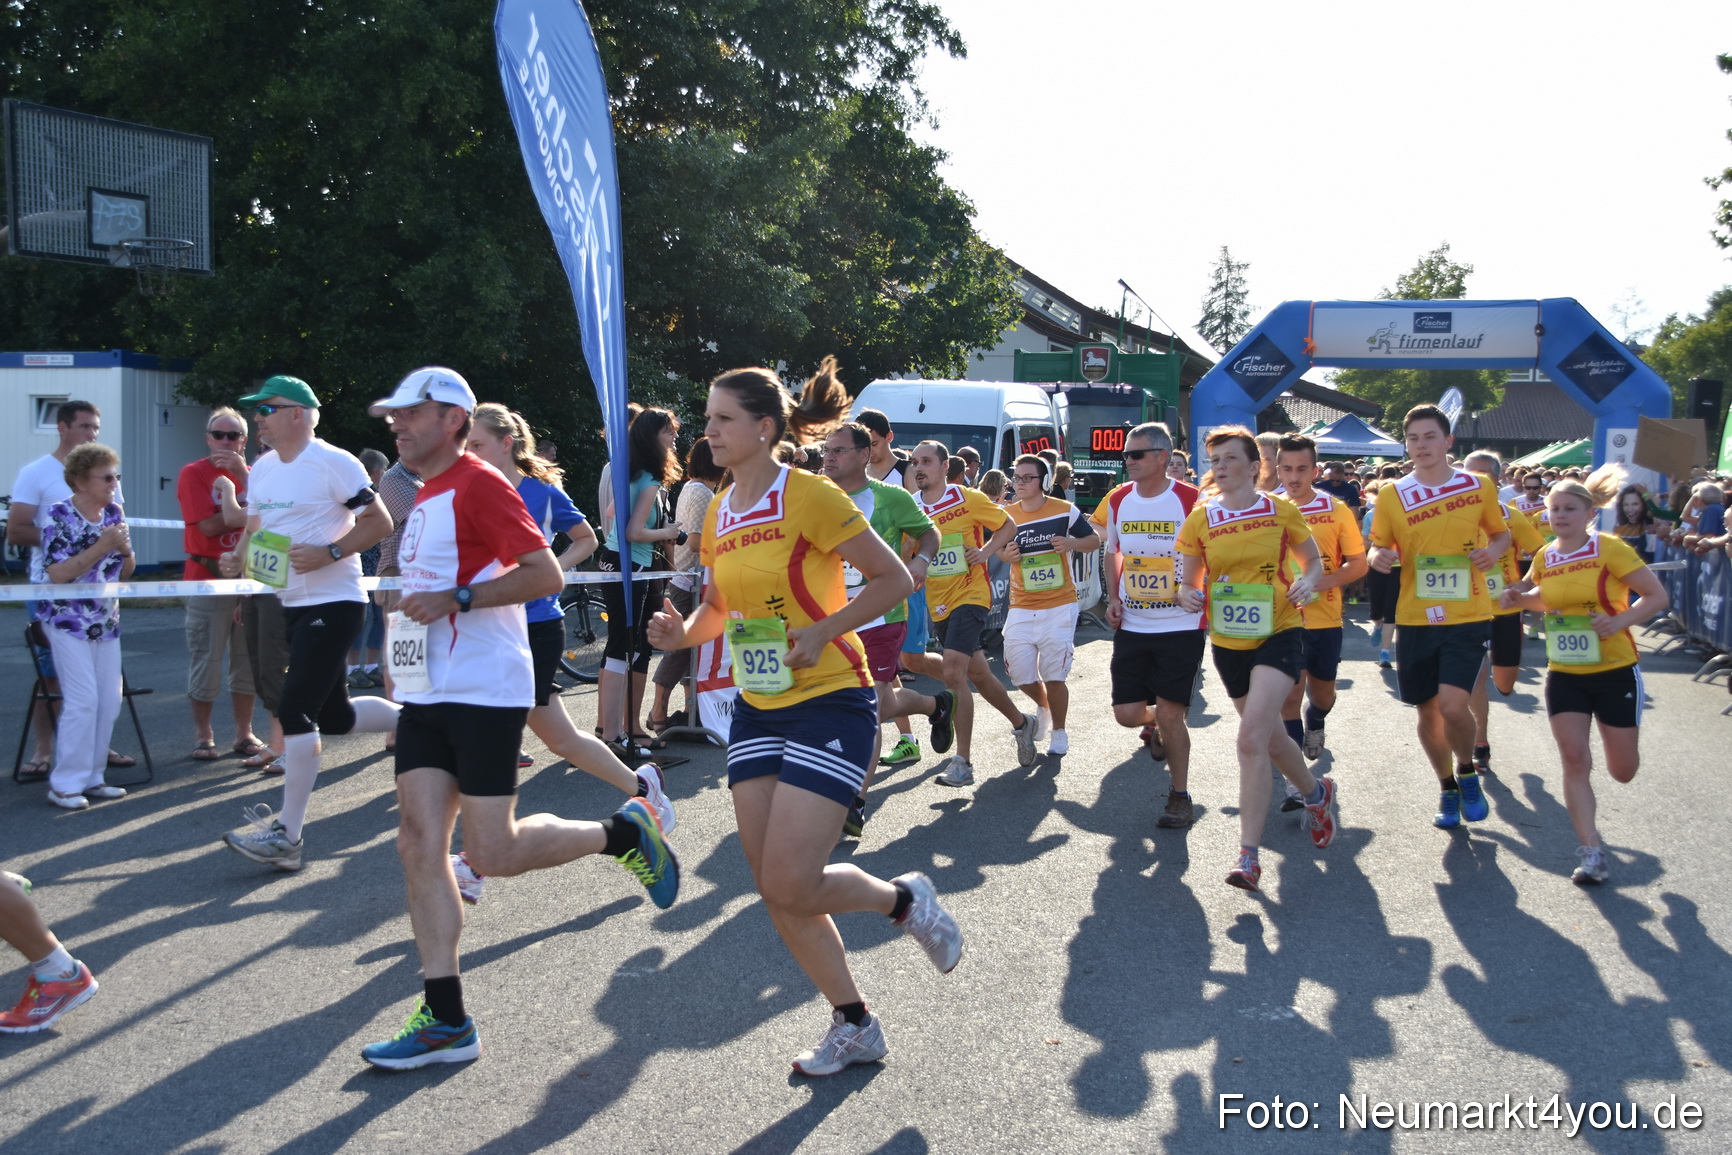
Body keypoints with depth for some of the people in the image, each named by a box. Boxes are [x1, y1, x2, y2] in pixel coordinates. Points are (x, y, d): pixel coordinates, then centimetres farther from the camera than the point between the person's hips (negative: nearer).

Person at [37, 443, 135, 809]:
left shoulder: (114, 514, 6)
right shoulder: (58, 515, -11)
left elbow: (126, 572, 11)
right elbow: (57, 574, -18)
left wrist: (125, 550, -10)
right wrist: (101, 546, -22)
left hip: (107, 621, 6)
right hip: (68, 620, -6)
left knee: (109, 700, 4)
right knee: (82, 700, -11)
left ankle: (91, 776, 15)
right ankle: (65, 783, -2)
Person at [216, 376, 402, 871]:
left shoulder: (334, 463, -11)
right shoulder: (262, 469, 13)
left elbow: (379, 521, -11)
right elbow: (255, 527, 23)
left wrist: (329, 553, -23)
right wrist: (238, 557, 2)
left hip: (333, 603, -9)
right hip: (293, 605, 9)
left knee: (295, 711, -14)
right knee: (334, 716, 13)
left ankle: (287, 834, -9)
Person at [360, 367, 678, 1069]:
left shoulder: (477, 485, -10)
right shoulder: (425, 497, 19)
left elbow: (545, 574, -19)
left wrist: (455, 600, -23)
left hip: (483, 691, -9)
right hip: (427, 695, 9)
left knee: (491, 852, -8)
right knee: (419, 842, -1)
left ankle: (625, 833, 15)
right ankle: (445, 1020, 3)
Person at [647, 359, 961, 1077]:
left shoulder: (808, 495, -13)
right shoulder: (720, 512, 7)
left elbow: (894, 579, -10)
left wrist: (822, 631, -19)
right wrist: (682, 633, -3)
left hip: (829, 702, -7)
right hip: (756, 708, 7)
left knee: (793, 886, -13)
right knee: (775, 891, 7)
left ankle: (905, 899, 17)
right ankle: (854, 1027, 24)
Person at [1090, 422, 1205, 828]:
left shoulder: (1191, 501, -11)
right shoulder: (1117, 501, 3)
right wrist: (1113, 597, 5)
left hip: (1181, 625, -4)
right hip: (1131, 625, 4)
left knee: (1170, 714, -5)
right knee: (1126, 713, 3)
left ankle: (1180, 796, 14)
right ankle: (1154, 724, 41)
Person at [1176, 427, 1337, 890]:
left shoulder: (1281, 511, -4)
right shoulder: (1200, 519, 0)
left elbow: (1313, 562, 7)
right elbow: (1191, 579, 8)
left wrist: (1307, 582, -15)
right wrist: (1187, 594, -15)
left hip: (1278, 632, -4)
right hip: (1228, 641, 4)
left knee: (1251, 738, -20)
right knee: (1270, 738, 19)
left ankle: (1248, 855, -15)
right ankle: (1316, 791, 51)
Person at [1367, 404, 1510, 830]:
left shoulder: (1479, 486, 0)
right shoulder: (1392, 495, 0)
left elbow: (1501, 532, 15)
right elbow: (1378, 549, 7)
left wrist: (1493, 551, -7)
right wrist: (1378, 558, -17)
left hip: (1468, 616, -2)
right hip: (1415, 619, 2)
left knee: (1453, 705, -17)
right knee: (1428, 711, 9)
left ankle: (1467, 773, 13)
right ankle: (1448, 788, 32)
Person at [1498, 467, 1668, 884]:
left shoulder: (1610, 549, -12)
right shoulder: (1545, 557, 2)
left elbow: (1658, 596, -9)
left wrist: (1621, 620, -25)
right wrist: (1520, 596, 0)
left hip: (1615, 671, -3)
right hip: (1564, 674, 3)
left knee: (1623, 770, 9)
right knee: (1575, 761, -6)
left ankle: (1612, 736, 45)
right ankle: (1591, 851, 1)